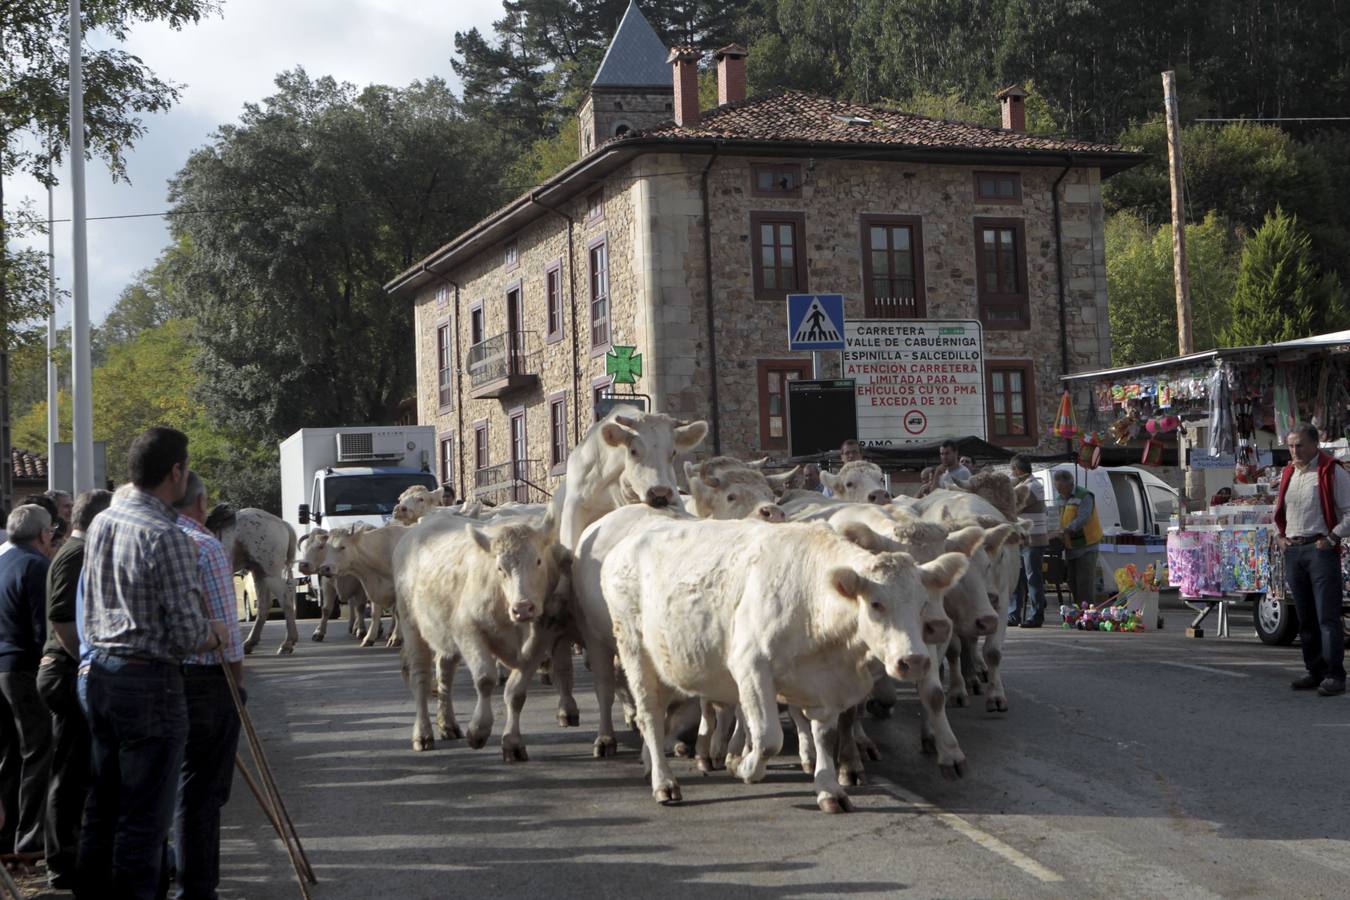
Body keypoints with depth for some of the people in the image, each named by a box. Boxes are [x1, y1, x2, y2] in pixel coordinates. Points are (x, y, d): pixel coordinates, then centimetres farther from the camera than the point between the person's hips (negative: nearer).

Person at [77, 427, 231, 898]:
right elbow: (188, 634, -18)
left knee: (101, 807, 17)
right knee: (144, 819, -1)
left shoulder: (100, 524, 7)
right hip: (148, 682, -8)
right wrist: (216, 634, 2)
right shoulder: (167, 537, -17)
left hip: (96, 674, 8)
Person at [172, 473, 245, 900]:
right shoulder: (205, 547, -13)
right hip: (205, 679, -7)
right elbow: (225, 625, -13)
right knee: (200, 790, -1)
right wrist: (238, 678, -2)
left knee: (167, 785, 15)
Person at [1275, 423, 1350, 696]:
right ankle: (1315, 671, 16)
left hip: (1321, 550, -7)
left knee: (1327, 616, -10)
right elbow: (1279, 510, 30)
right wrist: (1281, 536, 15)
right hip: (1293, 551, 7)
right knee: (1305, 618, 9)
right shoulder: (1288, 474, 16)